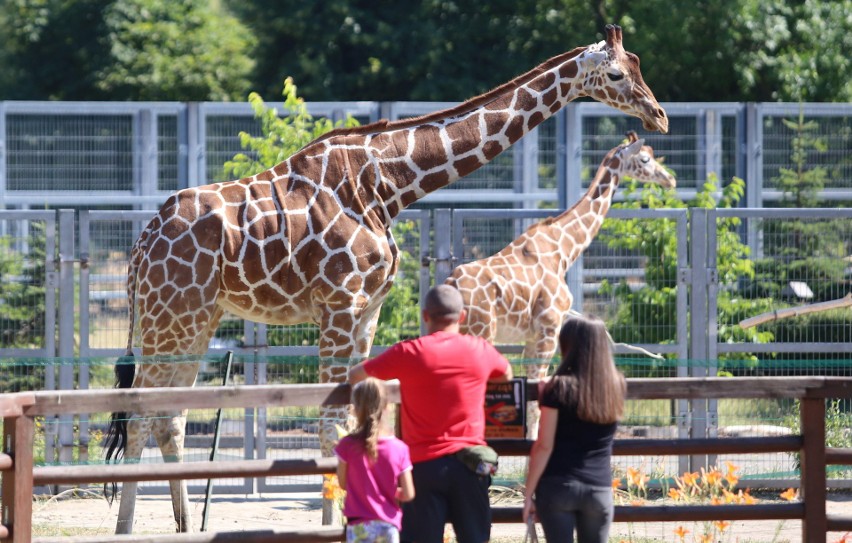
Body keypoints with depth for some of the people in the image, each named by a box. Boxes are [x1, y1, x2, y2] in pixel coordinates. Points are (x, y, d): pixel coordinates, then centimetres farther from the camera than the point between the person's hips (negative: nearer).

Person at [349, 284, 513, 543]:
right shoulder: (480, 350, 2)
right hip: (468, 461, 2)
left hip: (424, 463, -2)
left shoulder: (409, 353, -5)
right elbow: (506, 374, 26)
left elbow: (355, 374, 8)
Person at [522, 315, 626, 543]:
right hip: (599, 489, 3)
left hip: (558, 487, -3)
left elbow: (544, 447, -8)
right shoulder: (617, 387, 5)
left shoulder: (558, 389, -7)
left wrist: (529, 493, -2)